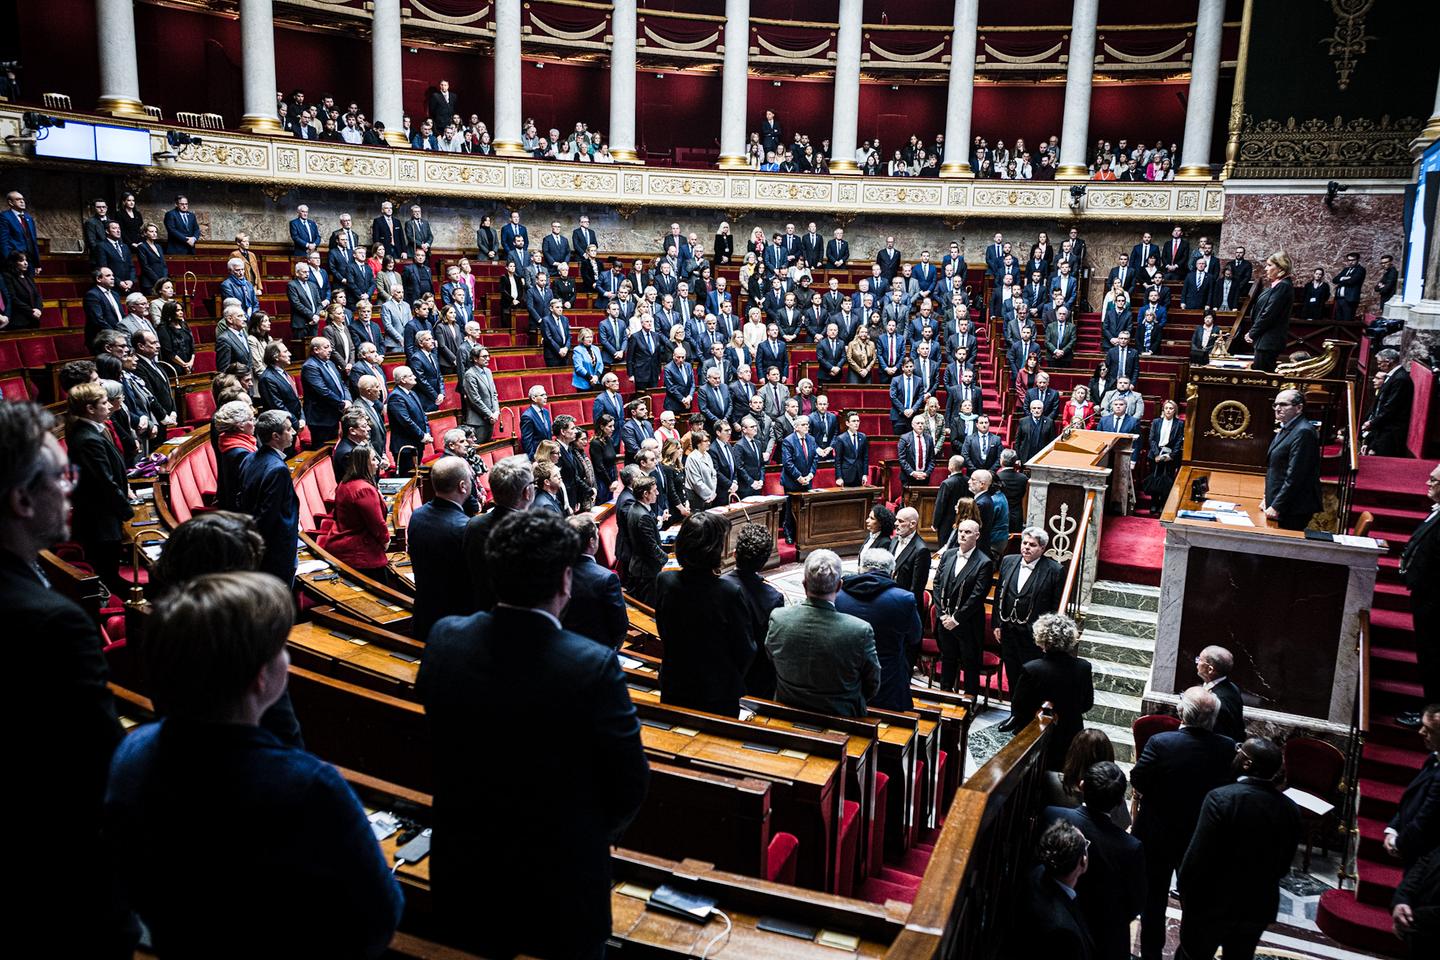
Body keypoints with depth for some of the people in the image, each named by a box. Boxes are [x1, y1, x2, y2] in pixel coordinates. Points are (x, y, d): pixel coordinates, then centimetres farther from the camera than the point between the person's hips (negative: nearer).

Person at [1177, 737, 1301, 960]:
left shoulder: (1222, 798, -24)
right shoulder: (1290, 809, -6)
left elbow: (1197, 858, -22)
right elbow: (1283, 866, 4)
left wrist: (1186, 896, -6)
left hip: (1213, 903, -5)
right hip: (1259, 906, 5)